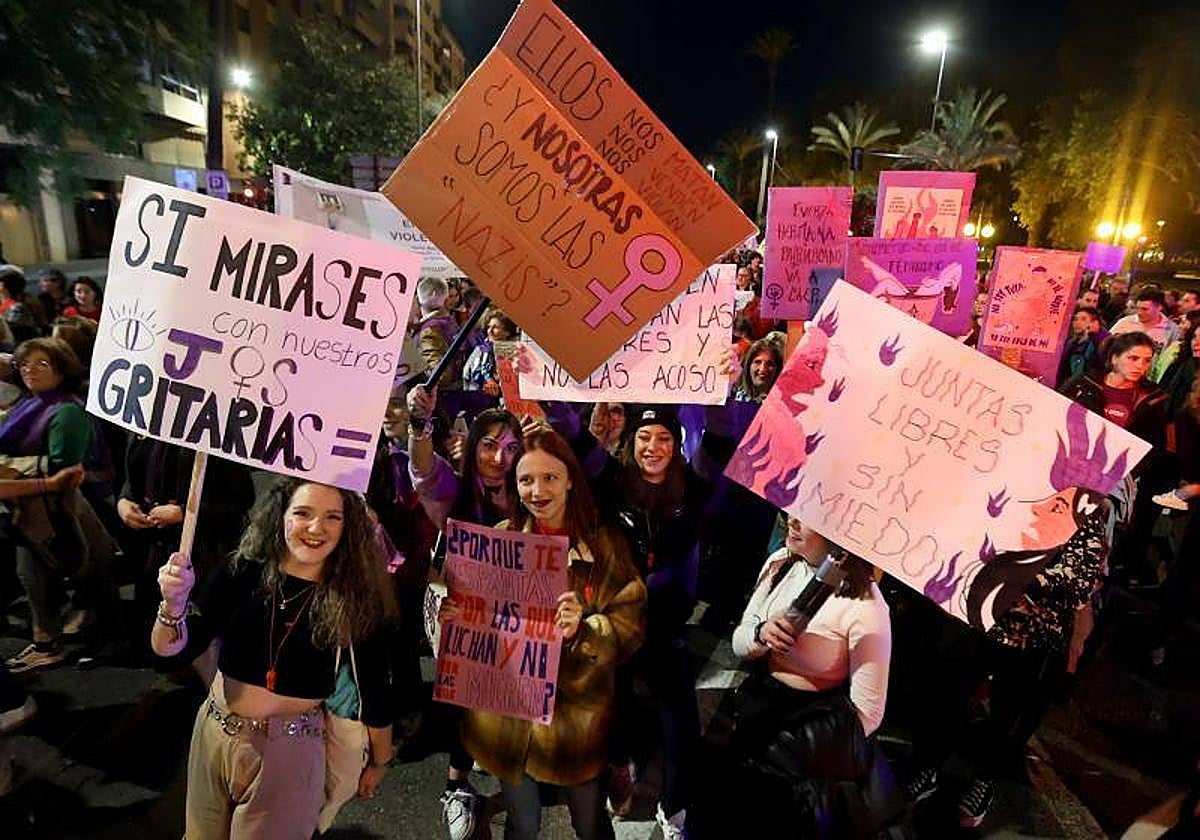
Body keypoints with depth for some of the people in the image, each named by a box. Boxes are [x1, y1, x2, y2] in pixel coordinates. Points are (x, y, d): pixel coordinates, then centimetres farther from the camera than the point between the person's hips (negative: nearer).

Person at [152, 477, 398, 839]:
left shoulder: (355, 596, -16)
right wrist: (174, 603, -31)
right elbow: (172, 650, -10)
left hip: (290, 751, -3)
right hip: (215, 732, 3)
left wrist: (379, 762, 5)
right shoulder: (241, 571, -11)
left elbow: (374, 690, -6)